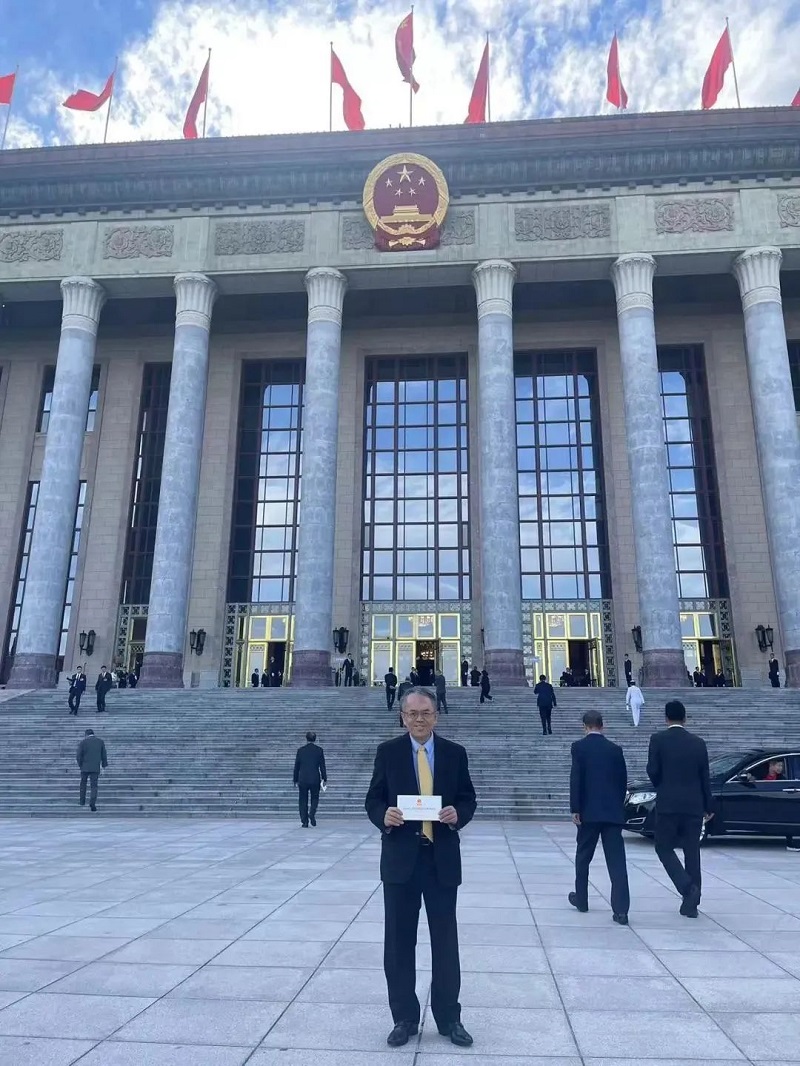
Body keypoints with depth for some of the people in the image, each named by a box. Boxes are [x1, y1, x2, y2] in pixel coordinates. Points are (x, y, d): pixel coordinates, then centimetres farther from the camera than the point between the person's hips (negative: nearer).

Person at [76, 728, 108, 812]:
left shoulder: (83, 742, -2)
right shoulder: (101, 742, 4)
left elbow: (78, 756, -5)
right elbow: (104, 755, 7)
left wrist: (80, 765, 10)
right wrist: (104, 765, 18)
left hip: (85, 767, -1)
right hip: (95, 768, 1)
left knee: (83, 784, 20)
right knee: (93, 786, 3)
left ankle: (82, 802, 24)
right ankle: (92, 803, -13)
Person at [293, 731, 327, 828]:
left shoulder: (300, 750, 1)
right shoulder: (319, 750, -1)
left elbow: (296, 766, 5)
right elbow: (322, 766, 0)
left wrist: (296, 780, 12)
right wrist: (324, 779, 7)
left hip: (303, 780, 0)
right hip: (315, 779, 0)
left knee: (303, 801, 8)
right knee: (315, 798, 15)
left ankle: (304, 822, 5)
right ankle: (312, 813, -10)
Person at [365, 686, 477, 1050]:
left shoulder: (455, 753, 1)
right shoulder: (387, 751, -1)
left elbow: (468, 798, 5)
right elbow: (373, 799, 1)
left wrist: (458, 814, -16)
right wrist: (383, 815, -20)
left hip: (442, 858, 0)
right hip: (400, 857, 0)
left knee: (445, 941, 10)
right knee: (399, 941, 9)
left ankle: (449, 1018, 26)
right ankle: (404, 1018, 25)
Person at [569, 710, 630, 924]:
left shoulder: (579, 747, -3)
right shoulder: (615, 749, 8)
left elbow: (575, 779, -10)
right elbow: (623, 781, 11)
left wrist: (575, 809, -7)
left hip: (589, 811, -2)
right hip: (613, 812, 2)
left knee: (583, 856, 15)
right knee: (617, 861, -1)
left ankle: (581, 899, 27)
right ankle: (621, 910, -8)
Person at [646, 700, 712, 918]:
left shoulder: (658, 739, -5)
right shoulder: (698, 743, 4)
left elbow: (652, 771, -8)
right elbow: (705, 777, 7)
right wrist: (708, 807, 16)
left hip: (668, 804, -3)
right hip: (694, 805, 3)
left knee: (664, 847, 8)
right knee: (692, 852, 10)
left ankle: (687, 887, -11)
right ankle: (691, 904, 14)